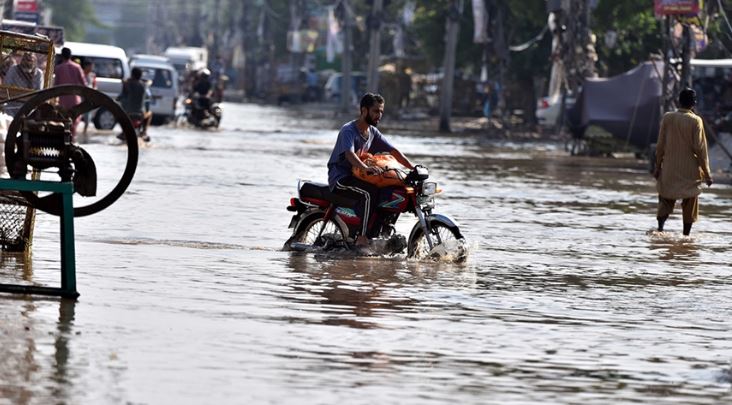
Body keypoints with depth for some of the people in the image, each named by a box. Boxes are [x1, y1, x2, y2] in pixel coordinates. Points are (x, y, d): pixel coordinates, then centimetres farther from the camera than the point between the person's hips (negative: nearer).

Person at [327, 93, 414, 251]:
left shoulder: (373, 132, 11)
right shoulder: (348, 130, -16)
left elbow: (393, 151, 8)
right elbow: (349, 154, -34)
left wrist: (413, 168, -5)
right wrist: (366, 168, -53)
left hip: (357, 176, 9)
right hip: (340, 179, -9)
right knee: (370, 193, -33)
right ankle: (362, 240, -36)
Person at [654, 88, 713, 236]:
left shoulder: (667, 118, -3)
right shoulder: (696, 121, -10)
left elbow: (660, 146, 0)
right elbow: (700, 149, -9)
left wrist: (657, 166, 11)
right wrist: (706, 173, -2)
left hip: (669, 169, 2)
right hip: (690, 171, -2)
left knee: (666, 201, 10)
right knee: (689, 203, 9)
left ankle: (660, 227, -12)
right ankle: (686, 234, 8)